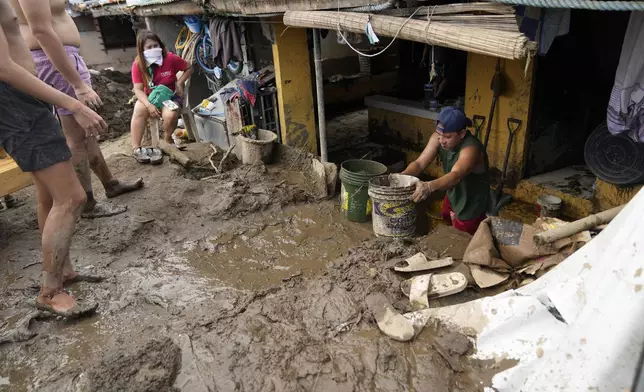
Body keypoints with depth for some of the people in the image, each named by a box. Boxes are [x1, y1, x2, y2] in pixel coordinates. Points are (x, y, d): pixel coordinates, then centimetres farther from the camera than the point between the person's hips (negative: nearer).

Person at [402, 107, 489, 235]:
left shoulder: (470, 149, -36)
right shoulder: (438, 138, -16)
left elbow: (455, 176, -52)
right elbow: (419, 163, -20)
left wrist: (429, 187, -72)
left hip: (470, 206, -6)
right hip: (452, 197, 6)